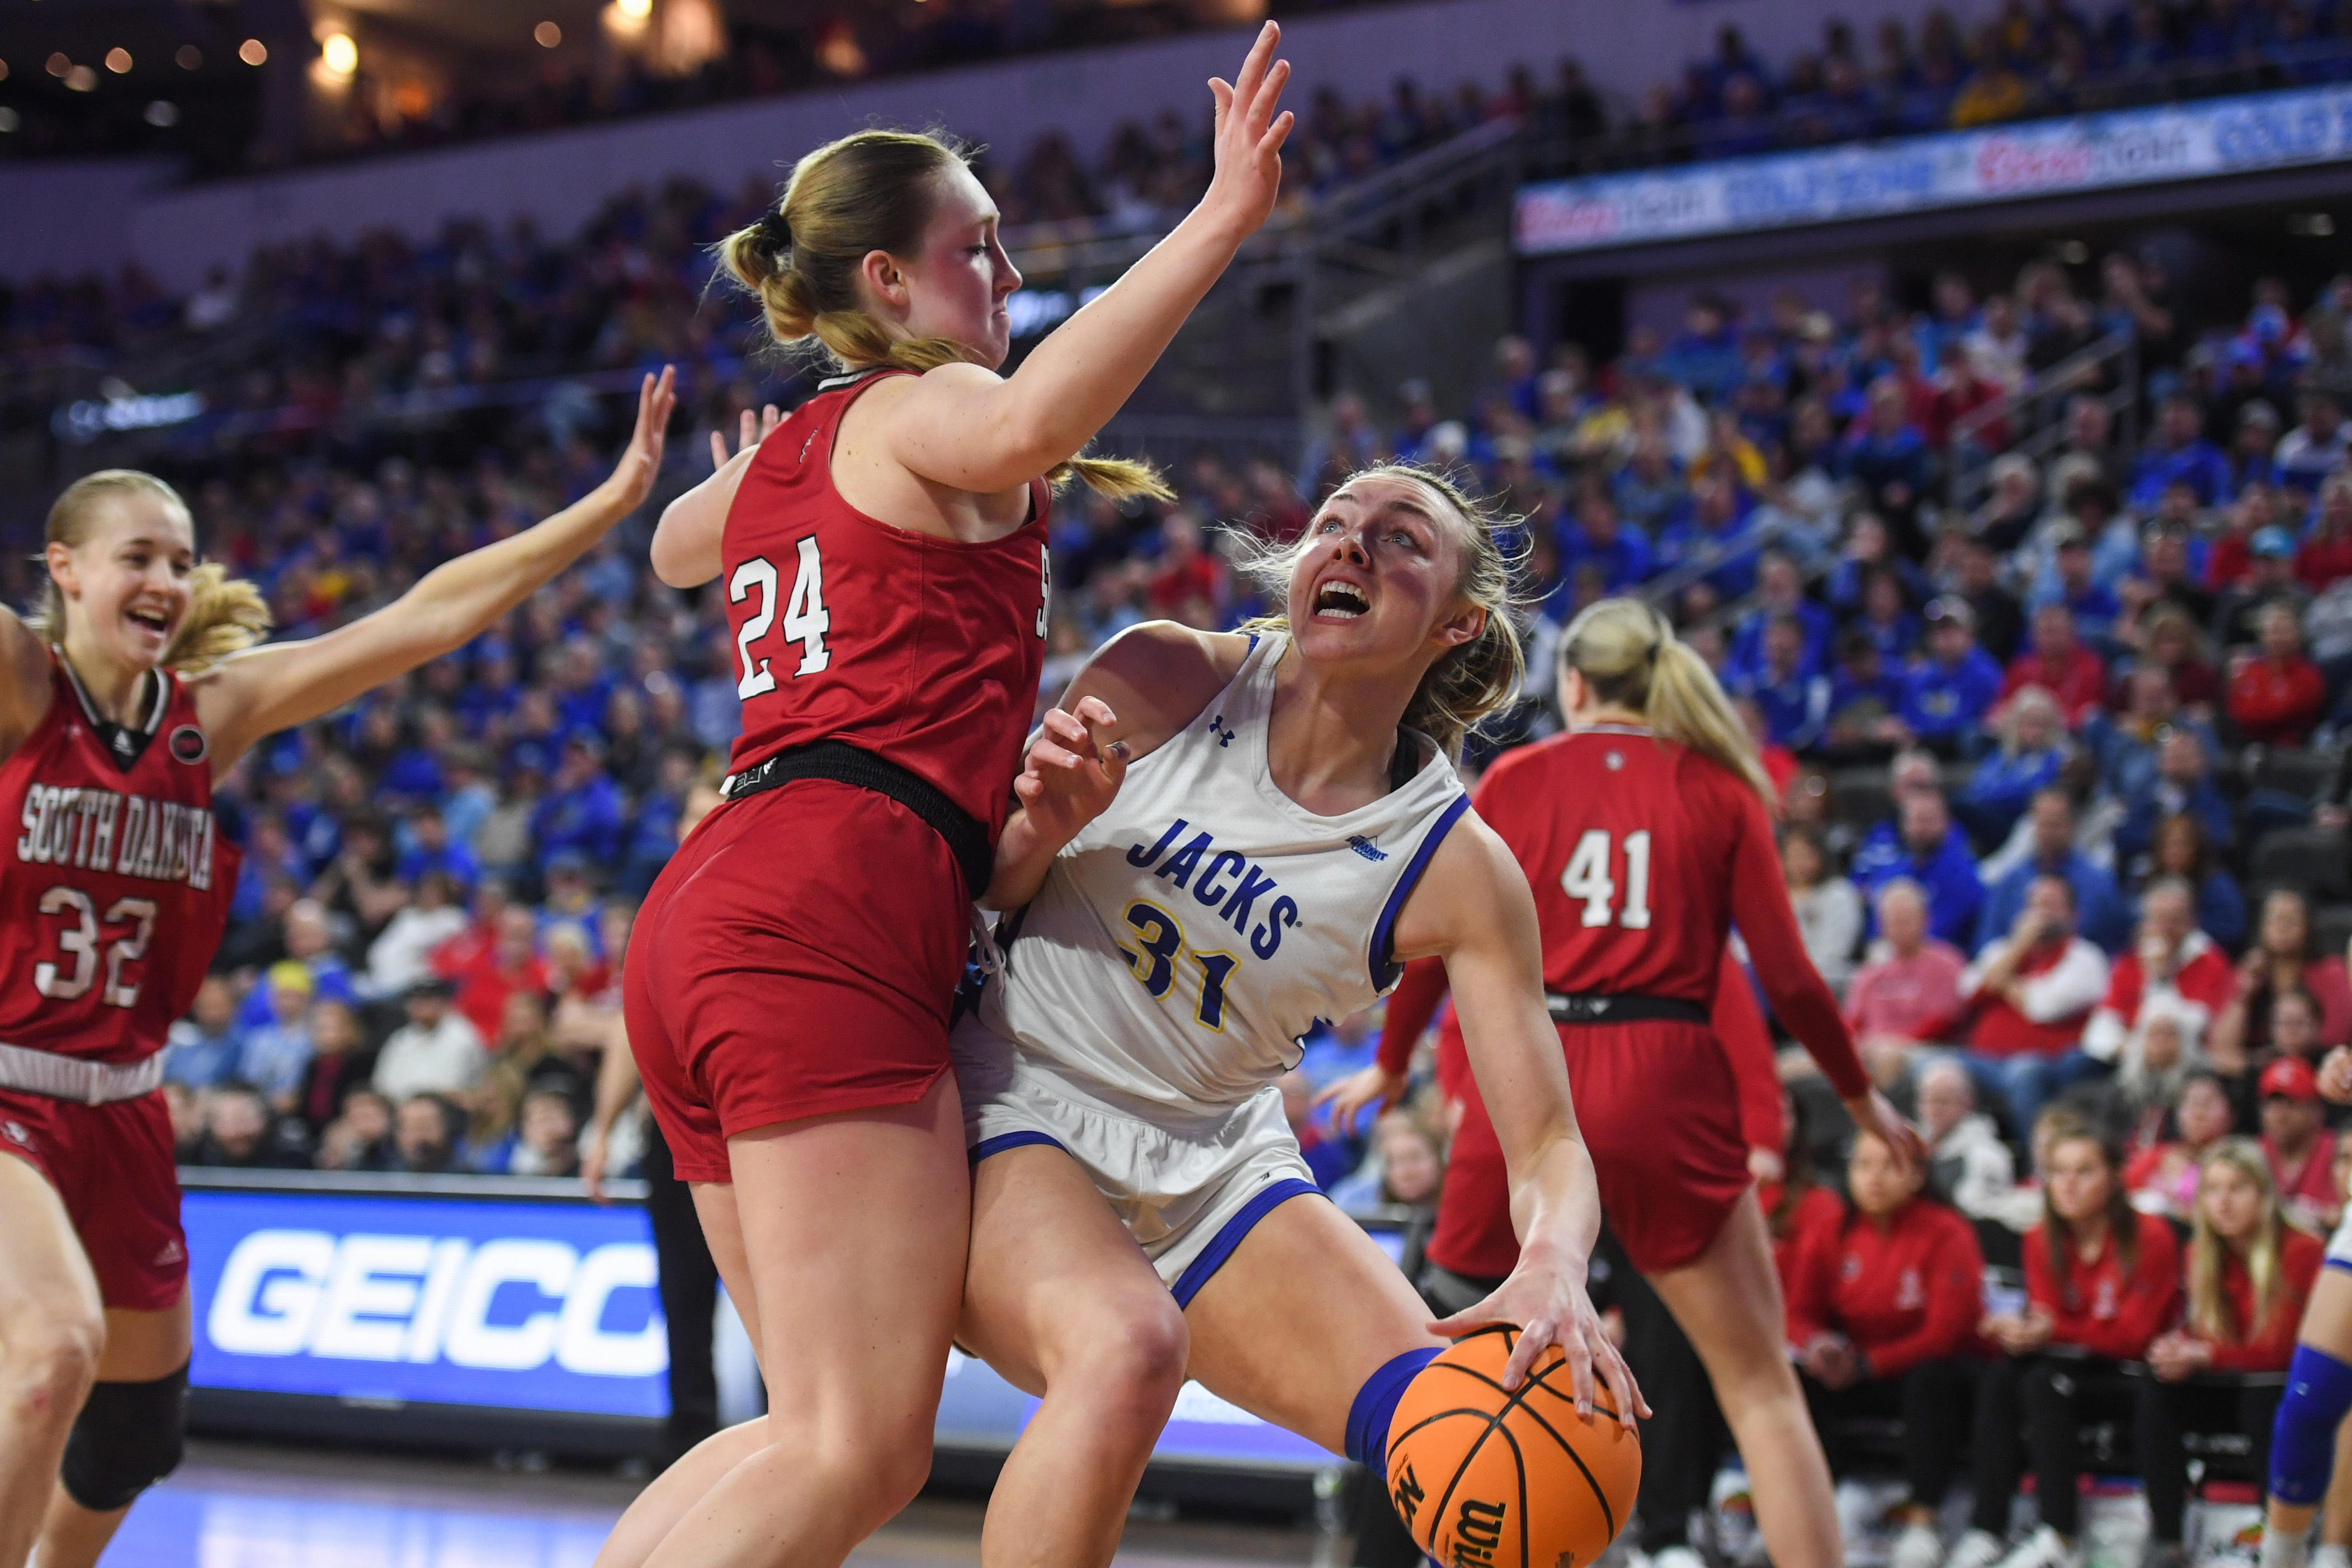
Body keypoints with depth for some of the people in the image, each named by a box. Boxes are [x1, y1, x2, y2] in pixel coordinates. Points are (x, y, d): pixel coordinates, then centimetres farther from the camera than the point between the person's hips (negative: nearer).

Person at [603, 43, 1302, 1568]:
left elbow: (675, 544, 49)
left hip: (703, 919, 10)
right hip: (831, 915, -10)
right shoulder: (923, 410, 1)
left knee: (830, 1429, 13)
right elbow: (1028, 423, -25)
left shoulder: (785, 450, 25)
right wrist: (1222, 219, -26)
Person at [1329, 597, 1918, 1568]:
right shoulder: (1721, 791, 6)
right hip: (1664, 1084, -1)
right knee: (1759, 1386, 3)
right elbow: (1787, 976, 2)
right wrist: (1861, 1097, 16)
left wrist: (1390, 1067, 25)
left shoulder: (1511, 780, 8)